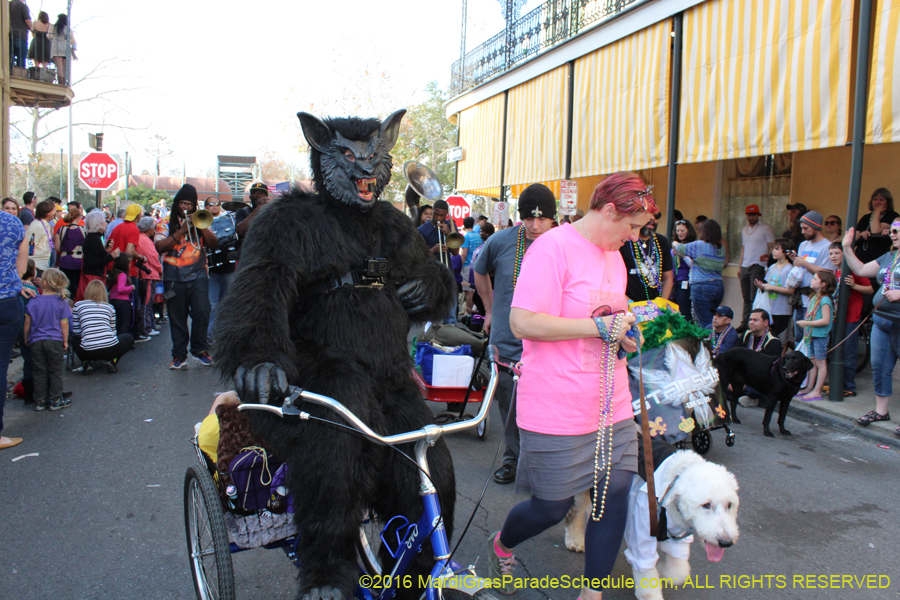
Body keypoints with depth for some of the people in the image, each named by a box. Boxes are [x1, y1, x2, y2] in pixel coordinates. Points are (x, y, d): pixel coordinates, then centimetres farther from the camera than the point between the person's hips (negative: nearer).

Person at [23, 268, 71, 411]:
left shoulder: (33, 301, -5)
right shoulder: (61, 302, -8)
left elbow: (27, 323, 1)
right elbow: (64, 324, -6)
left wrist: (26, 338, 15)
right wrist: (65, 340, 4)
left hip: (36, 341, 1)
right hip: (55, 341, -1)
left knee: (39, 372, 10)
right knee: (55, 371, 8)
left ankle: (40, 401, 15)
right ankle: (55, 401, 10)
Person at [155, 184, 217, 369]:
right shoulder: (165, 223, 9)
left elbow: (214, 244, 4)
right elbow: (160, 247, -6)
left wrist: (201, 226, -9)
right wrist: (181, 231, -12)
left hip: (198, 275, 1)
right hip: (174, 277, -1)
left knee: (202, 313, -9)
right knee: (177, 318, 2)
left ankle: (200, 349, 8)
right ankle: (179, 355, 11)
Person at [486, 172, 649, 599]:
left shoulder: (614, 256, 13)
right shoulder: (553, 247, -15)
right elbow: (523, 323, -23)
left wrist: (623, 335, 9)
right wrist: (601, 327, -20)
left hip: (612, 406, 8)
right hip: (558, 412, -8)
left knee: (615, 495, 6)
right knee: (552, 508, 5)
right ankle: (501, 546, 38)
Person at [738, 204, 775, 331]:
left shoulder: (765, 228, -2)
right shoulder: (744, 230, 18)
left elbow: (772, 247, -4)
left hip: (757, 267, -6)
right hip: (745, 267, 6)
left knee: (755, 298, -9)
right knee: (746, 297, 10)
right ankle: (744, 324, 16)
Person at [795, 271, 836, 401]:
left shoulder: (825, 300, -16)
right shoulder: (815, 297, 11)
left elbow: (825, 320, -23)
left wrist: (807, 323, -19)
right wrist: (804, 323, 6)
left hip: (820, 335, -9)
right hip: (811, 334, 9)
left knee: (820, 363, 0)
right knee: (812, 361, 15)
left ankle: (817, 391, 5)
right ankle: (809, 388, 23)